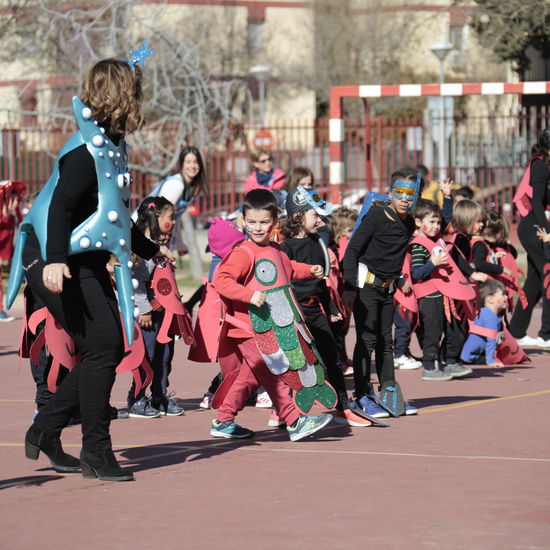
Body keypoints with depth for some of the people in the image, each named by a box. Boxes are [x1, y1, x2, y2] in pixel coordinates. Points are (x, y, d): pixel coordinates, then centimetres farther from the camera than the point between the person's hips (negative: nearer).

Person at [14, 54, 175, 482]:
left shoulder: (111, 147, 16)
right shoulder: (87, 151, -16)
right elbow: (61, 206, -28)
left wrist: (150, 249, 39)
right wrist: (55, 259, -42)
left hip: (86, 265, 10)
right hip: (59, 266, -10)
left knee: (111, 348, 8)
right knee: (103, 346, -13)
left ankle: (46, 432, 17)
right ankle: (96, 452, -4)